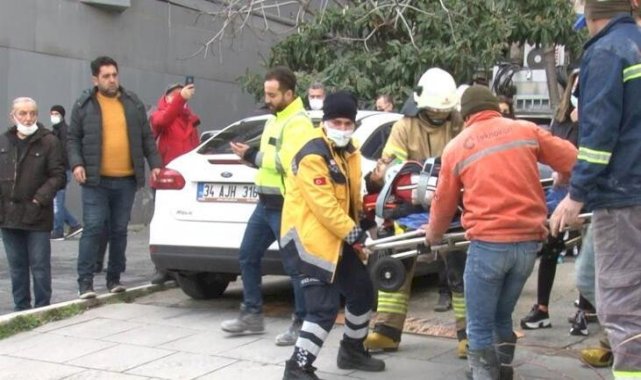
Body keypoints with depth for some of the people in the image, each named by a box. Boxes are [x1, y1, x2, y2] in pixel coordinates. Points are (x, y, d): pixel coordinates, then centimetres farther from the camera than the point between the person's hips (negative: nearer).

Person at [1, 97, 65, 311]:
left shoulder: (48, 141, -4)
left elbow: (58, 176, -6)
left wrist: (40, 199, -16)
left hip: (36, 216, -4)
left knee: (39, 265, 1)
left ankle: (42, 307, 10)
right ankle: (21, 307, 21)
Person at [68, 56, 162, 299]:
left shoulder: (133, 103, 10)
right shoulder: (84, 105, 3)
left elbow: (147, 138, 12)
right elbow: (73, 139, 4)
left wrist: (155, 164, 3)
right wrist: (76, 164, -11)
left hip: (126, 181, 3)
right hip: (95, 181, -3)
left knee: (119, 231, 9)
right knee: (92, 229, -6)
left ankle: (114, 278, 19)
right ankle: (85, 281, -2)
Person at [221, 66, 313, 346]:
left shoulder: (298, 122, -14)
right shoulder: (276, 119, 18)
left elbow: (287, 161, -26)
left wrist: (252, 155, -18)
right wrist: (250, 155, -1)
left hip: (286, 206, -10)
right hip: (266, 203, 10)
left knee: (294, 266, -2)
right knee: (247, 257, 14)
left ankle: (302, 323, 9)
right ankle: (252, 315, 26)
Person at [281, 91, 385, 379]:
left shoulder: (349, 151, 12)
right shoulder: (313, 155, -19)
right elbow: (323, 203, -24)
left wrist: (358, 225, 12)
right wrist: (352, 232, -22)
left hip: (340, 238, 10)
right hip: (310, 237, -10)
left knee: (363, 292, 18)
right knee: (324, 307, -16)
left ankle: (352, 351, 37)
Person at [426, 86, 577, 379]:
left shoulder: (456, 147, 8)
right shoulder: (526, 130, 10)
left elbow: (444, 202, 15)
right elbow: (572, 160, 9)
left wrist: (433, 234, 34)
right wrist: (563, 178, 33)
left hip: (488, 243, -3)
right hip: (528, 241, 3)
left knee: (480, 326, 7)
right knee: (502, 316, 22)